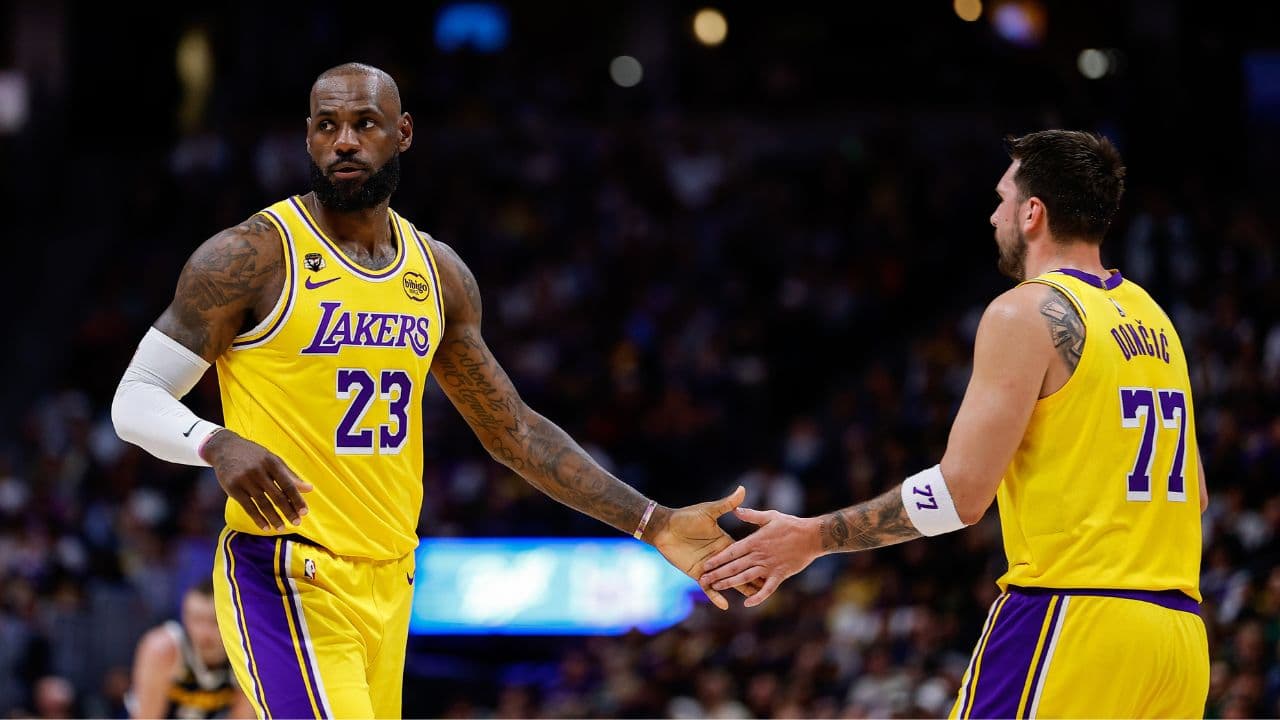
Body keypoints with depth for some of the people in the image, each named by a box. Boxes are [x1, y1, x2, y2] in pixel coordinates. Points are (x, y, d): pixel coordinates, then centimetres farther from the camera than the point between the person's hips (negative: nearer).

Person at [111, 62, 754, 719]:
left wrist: (653, 524, 13)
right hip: (287, 585, -6)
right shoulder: (252, 257, -7)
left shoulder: (438, 274, 12)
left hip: (389, 585, 6)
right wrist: (218, 445, -27)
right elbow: (135, 400, -5)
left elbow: (513, 431, 19)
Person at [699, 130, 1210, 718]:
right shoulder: (1151, 317, 17)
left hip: (1068, 621, -8)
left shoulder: (1028, 313, -6)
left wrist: (812, 538, -5)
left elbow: (961, 492, -12)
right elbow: (1195, 495, 21)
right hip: (1180, 625, 8)